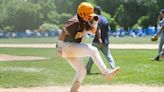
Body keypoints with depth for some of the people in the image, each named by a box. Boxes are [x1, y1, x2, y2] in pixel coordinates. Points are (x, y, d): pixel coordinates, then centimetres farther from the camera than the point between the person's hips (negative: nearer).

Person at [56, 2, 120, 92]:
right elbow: (63, 32, -25)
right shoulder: (75, 21, -18)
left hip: (73, 49, 10)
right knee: (93, 50, -23)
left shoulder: (84, 21, 11)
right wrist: (60, 47, -27)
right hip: (66, 46, -10)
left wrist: (95, 21, 1)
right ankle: (106, 73, -29)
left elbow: (93, 31, 18)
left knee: (82, 72, 15)